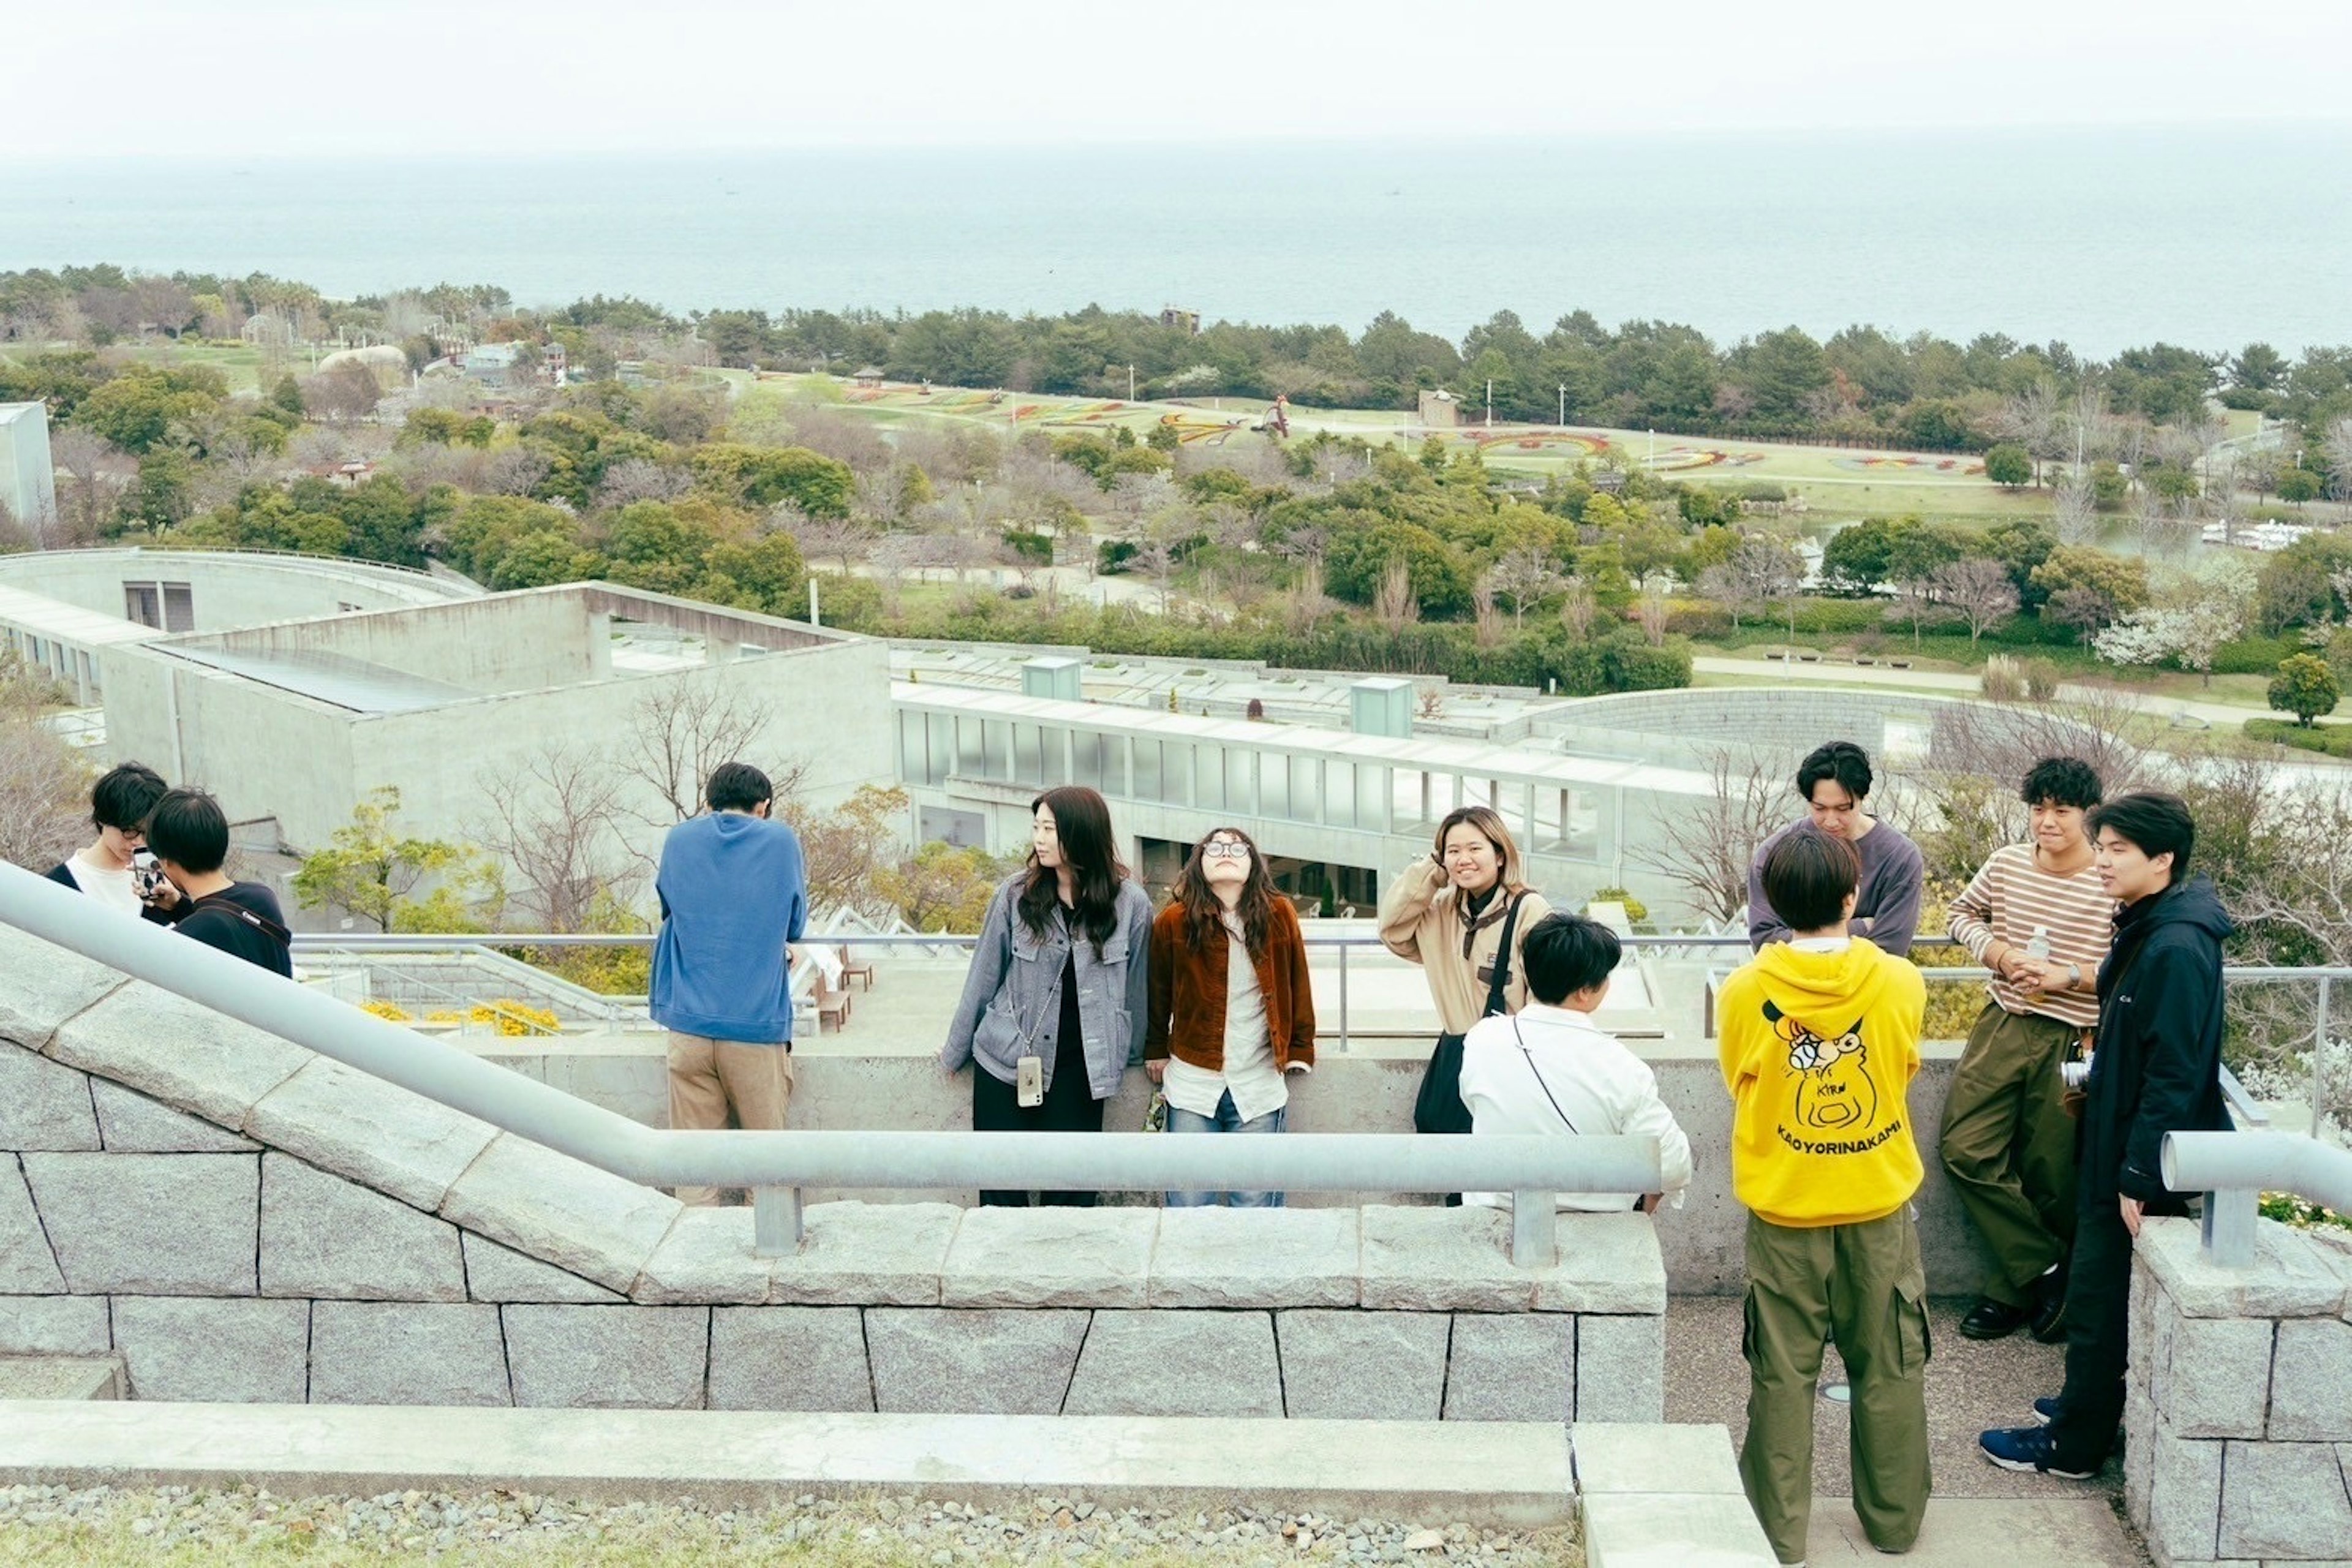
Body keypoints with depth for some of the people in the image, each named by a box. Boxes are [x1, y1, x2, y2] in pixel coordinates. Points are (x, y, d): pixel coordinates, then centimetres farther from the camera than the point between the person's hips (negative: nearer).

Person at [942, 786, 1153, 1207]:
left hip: (1079, 1070, -1)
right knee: (1001, 1189, 3)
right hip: (1004, 1062, 1)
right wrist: (954, 1051, 11)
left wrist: (1135, 1052, 13)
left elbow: (1136, 983, 5)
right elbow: (985, 975, 4)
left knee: (1071, 1193, 2)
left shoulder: (1130, 902, -6)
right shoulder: (1017, 893, -4)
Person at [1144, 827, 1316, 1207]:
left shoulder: (1279, 915, 0)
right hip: (1192, 1083, 0)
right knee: (1188, 1208, 3)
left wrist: (1299, 1051, 5)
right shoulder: (1173, 922, -3)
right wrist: (1156, 1052, 12)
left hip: (1260, 1086, 0)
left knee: (1256, 1207, 4)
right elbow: (1158, 992, 8)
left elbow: (1297, 986, 6)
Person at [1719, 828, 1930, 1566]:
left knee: (1783, 1378, 10)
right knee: (1889, 1373, 16)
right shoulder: (1900, 984, -12)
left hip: (1783, 1214, 0)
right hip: (1879, 1209, 1)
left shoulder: (1744, 992, -14)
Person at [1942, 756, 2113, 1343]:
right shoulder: (2007, 863, 2)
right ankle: (2043, 1271, 11)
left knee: (2050, 1177, 5)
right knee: (1965, 1149, -2)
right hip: (2002, 1025, 4)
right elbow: (1963, 912, 17)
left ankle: (2015, 1285, 25)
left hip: (2072, 1041, -4)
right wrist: (1996, 951, -2)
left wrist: (2071, 974, -20)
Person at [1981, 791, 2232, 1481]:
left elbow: (2175, 1077, -25)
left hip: (2142, 1162, -9)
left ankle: (2074, 1444, 11)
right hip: (2118, 1145, 9)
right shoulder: (2145, 931, 6)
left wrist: (2138, 1177, -22)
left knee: (2100, 1298, 1)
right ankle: (2088, 1404, 33)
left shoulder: (2176, 950, -24)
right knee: (2098, 1290, 20)